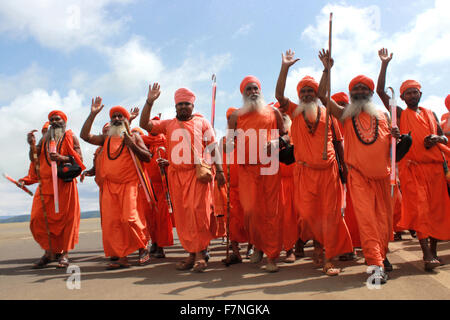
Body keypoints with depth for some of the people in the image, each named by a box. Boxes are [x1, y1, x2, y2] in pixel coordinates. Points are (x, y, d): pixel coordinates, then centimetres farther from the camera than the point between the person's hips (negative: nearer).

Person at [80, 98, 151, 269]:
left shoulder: (133, 137, 7)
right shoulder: (106, 138, 17)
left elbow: (147, 157, -1)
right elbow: (84, 135, 6)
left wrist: (132, 145, -13)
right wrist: (93, 114, 3)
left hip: (128, 184, -4)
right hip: (109, 185, 4)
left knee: (129, 217, -15)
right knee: (111, 222, -1)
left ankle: (143, 248, 7)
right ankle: (122, 257, 7)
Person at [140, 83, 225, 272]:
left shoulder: (201, 122, 11)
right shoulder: (168, 124, 17)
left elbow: (213, 147, 7)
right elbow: (144, 124, 8)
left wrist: (219, 170, -1)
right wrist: (149, 102, 0)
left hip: (198, 173, -3)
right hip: (176, 174, 3)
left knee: (197, 211, -11)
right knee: (182, 215, 3)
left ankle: (200, 254, -4)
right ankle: (191, 254, 11)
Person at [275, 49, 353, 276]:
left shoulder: (327, 113, 11)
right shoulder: (294, 112, 10)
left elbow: (338, 140, 12)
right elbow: (279, 95, -6)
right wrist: (285, 67, -13)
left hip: (328, 170, 0)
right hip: (304, 171, 0)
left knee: (330, 213, -1)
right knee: (307, 213, 0)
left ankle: (329, 259, 5)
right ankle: (318, 244, 27)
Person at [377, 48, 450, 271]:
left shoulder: (430, 114, 18)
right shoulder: (400, 114, 8)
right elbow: (380, 91, 0)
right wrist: (385, 64, -2)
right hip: (412, 168, -3)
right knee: (418, 209, -10)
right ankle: (427, 255, -10)